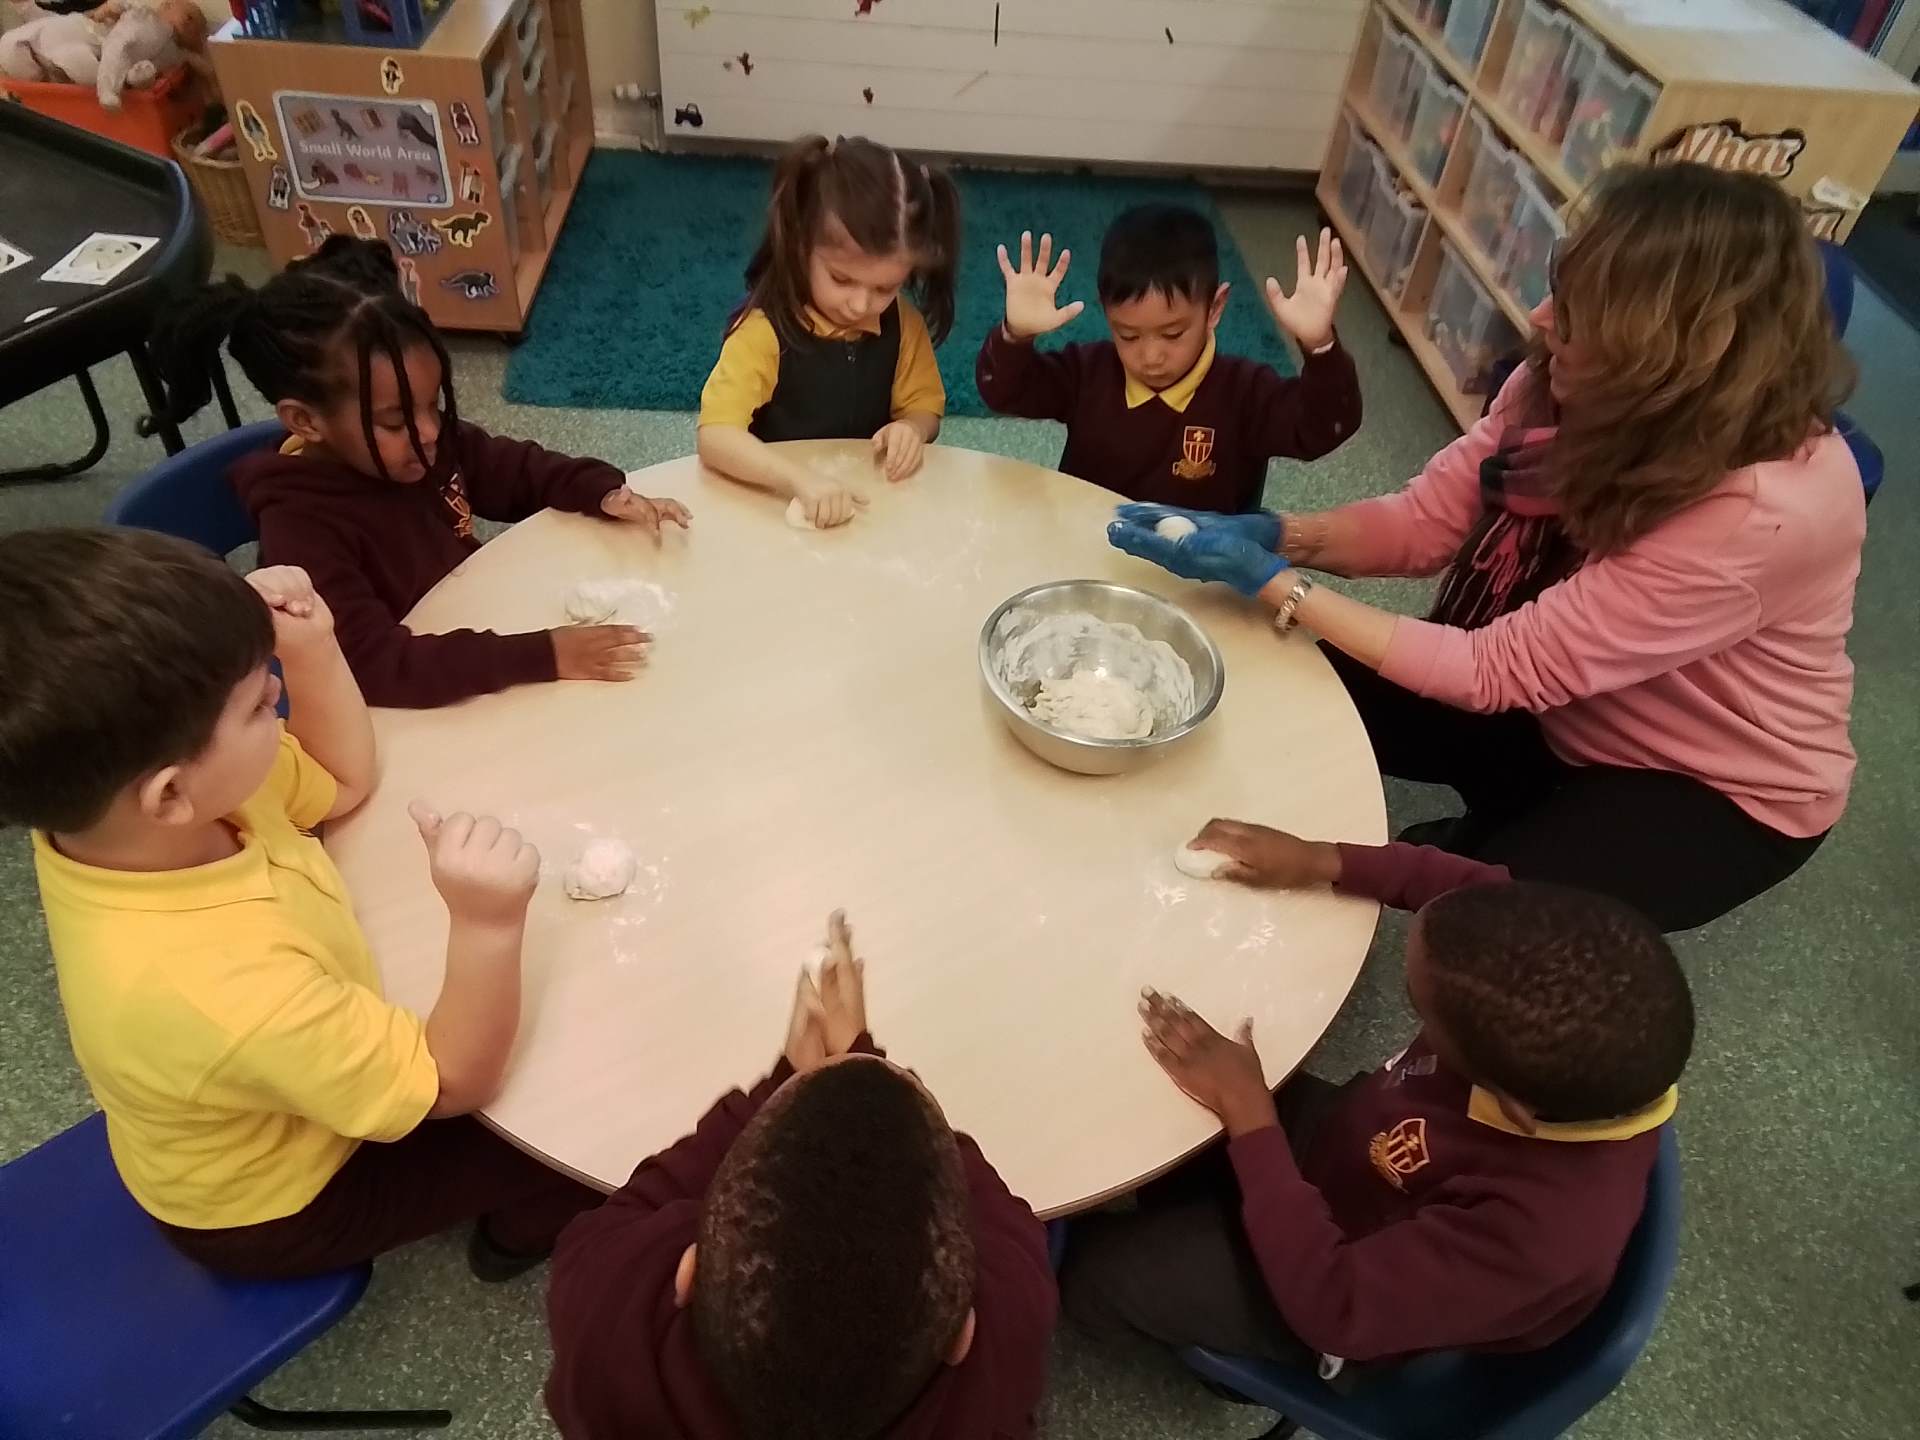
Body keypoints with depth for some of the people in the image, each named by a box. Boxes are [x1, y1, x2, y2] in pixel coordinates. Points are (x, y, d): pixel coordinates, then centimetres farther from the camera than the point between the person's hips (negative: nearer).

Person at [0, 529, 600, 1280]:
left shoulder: (101, 806, -22)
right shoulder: (223, 988, -46)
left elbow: (343, 782, -4)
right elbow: (457, 1084, -31)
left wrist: (311, 649, -23)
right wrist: (487, 924, -50)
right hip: (280, 1204, -6)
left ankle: (511, 1195, 42)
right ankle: (526, 1226, 35)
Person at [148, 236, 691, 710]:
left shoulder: (426, 442, -8)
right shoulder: (302, 525, -27)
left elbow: (519, 468, 8)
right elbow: (372, 666, -37)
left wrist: (607, 493, -12)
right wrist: (544, 656, -44)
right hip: (406, 715, -7)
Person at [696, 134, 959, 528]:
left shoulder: (904, 324, -3)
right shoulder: (764, 328, -17)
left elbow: (924, 407, 8)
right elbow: (715, 437, -24)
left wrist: (911, 429, -16)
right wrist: (800, 478, -40)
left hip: (871, 501, 4)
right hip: (776, 503, -4)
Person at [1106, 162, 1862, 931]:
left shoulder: (1762, 512, -37)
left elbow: (1497, 670, -34)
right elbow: (1424, 521, -11)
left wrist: (1270, 581, -35)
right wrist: (1268, 535, -30)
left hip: (1718, 787, -5)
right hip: (1560, 701, 6)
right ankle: (1520, 817, 18)